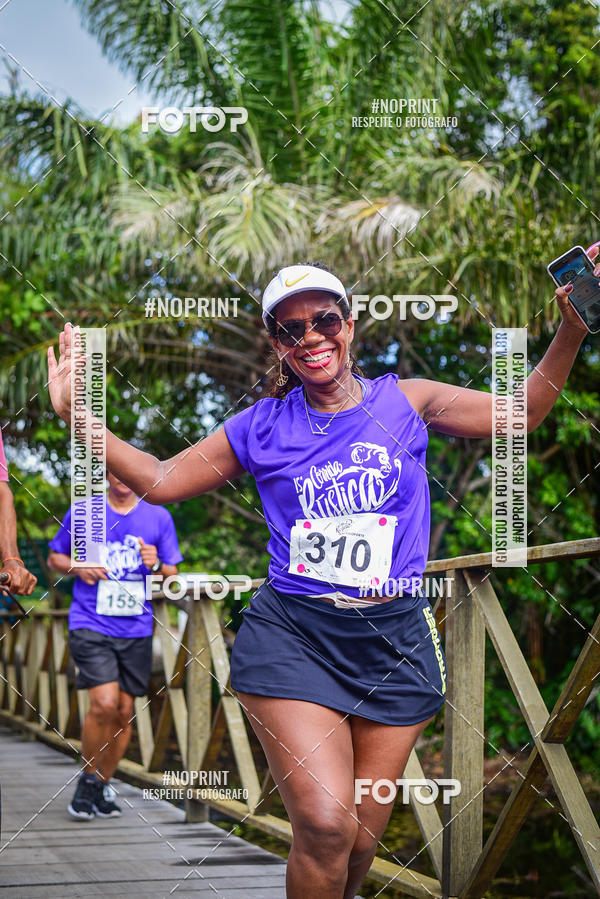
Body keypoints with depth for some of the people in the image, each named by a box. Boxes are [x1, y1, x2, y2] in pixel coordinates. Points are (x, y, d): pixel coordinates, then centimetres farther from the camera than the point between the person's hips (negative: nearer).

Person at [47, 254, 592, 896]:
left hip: (394, 639, 2)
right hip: (294, 638, -1)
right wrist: (76, 415, 2)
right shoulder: (262, 427, 6)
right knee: (324, 826, -18)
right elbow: (159, 481, 11)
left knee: (361, 836, 7)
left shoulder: (403, 401, 6)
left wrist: (570, 331, -4)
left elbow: (518, 416, 8)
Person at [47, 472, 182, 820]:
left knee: (124, 713, 5)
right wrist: (78, 568, -8)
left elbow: (172, 576, 11)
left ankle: (104, 785, 25)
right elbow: (55, 558, 13)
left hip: (136, 630, 3)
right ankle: (88, 779, 3)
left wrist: (156, 565, -12)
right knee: (104, 703, -18)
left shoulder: (159, 517, 7)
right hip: (91, 626, -3)